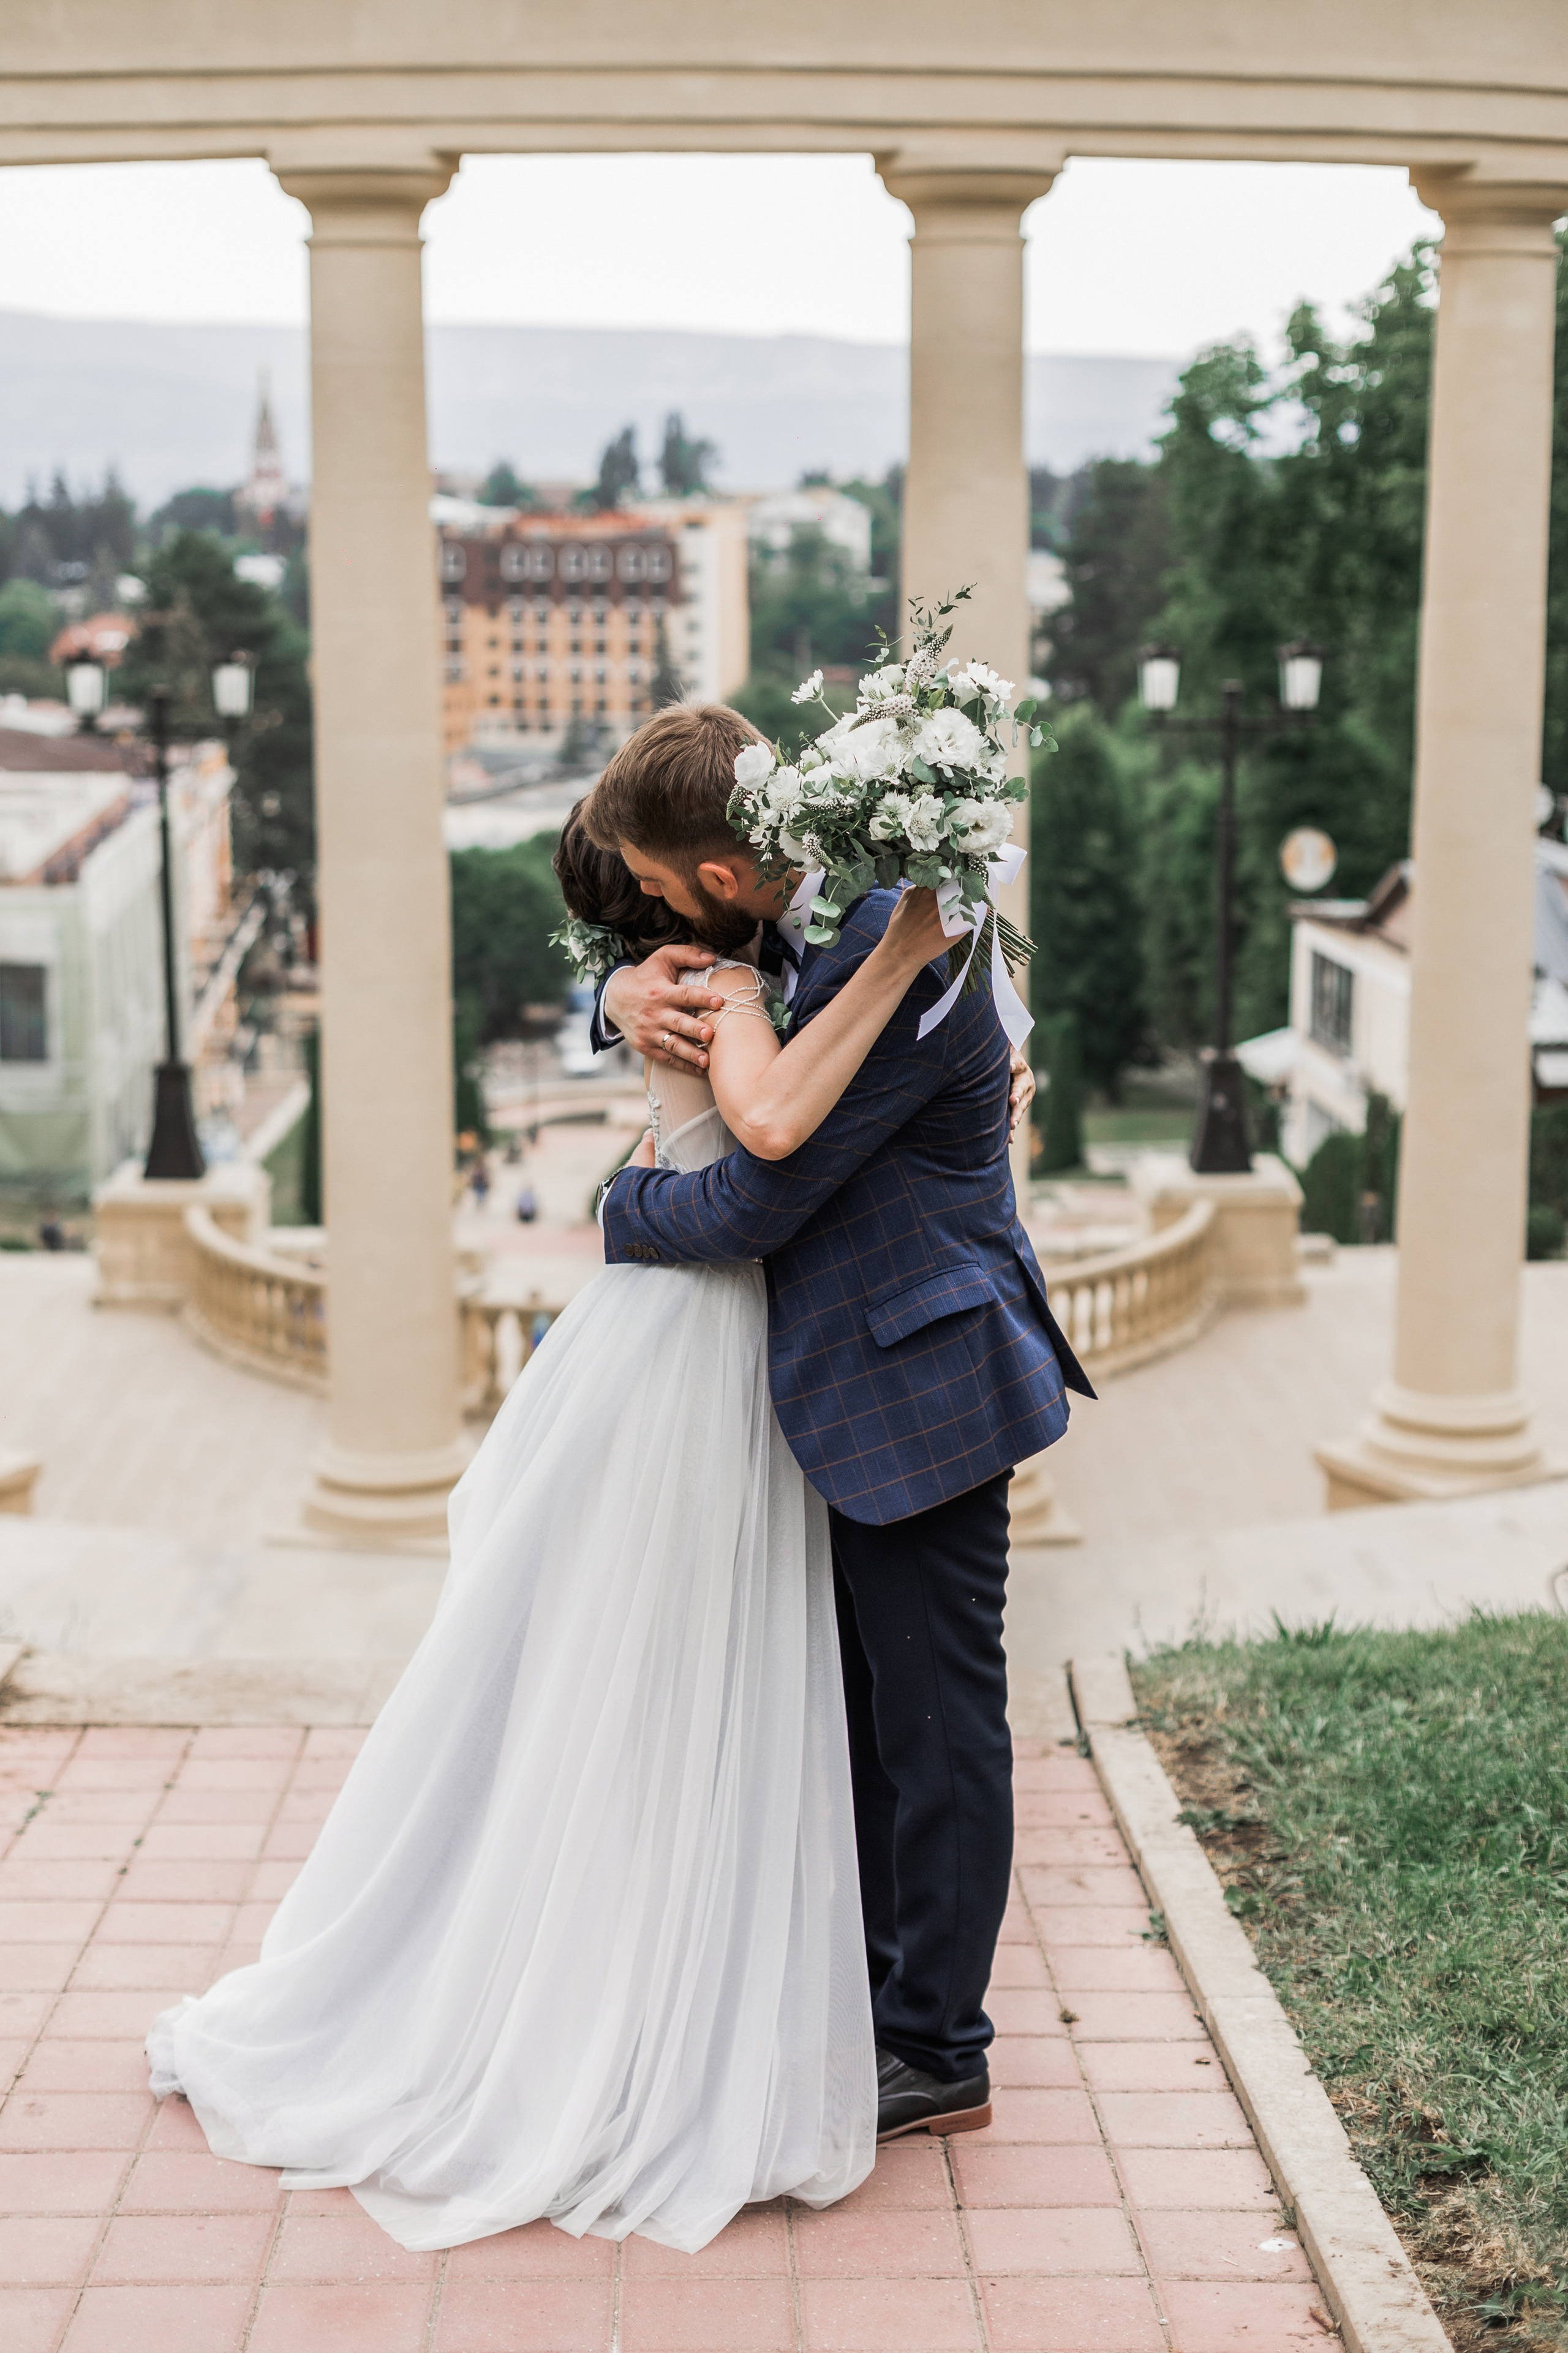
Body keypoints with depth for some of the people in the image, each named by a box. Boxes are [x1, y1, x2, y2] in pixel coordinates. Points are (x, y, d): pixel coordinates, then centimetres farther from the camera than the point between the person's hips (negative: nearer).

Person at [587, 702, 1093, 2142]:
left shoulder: (894, 968, -26)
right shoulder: (806, 911, 2)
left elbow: (753, 1201, -23)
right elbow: (653, 968, 17)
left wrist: (616, 1205, -4)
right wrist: (629, 995, -8)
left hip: (922, 1390, -10)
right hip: (856, 1385, 10)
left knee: (937, 1727, 4)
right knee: (864, 1711, 20)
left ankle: (939, 2055, 18)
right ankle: (873, 1983, 36)